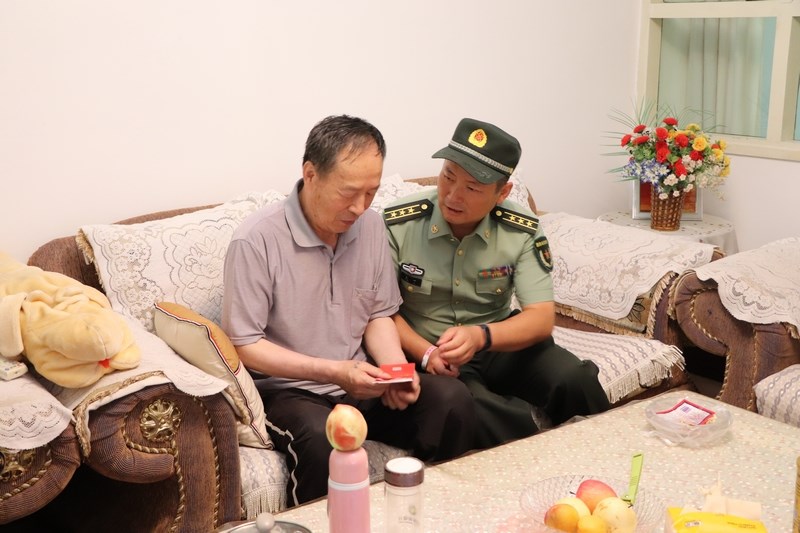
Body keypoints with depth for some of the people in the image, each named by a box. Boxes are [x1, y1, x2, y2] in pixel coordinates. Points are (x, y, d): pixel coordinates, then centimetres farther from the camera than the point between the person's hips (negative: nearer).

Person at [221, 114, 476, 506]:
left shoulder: (370, 226, 3)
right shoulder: (257, 240, -16)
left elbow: (379, 315, 11)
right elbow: (244, 345, -13)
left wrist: (396, 369, -10)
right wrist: (332, 371, -21)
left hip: (359, 384, 5)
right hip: (288, 389, -5)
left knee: (452, 400, -18)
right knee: (324, 441, -37)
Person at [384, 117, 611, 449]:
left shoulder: (522, 231, -8)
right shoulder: (397, 224, -13)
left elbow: (541, 318, -12)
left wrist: (481, 336, -32)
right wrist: (426, 353, -25)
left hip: (499, 345, 2)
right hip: (425, 351, -2)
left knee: (574, 379, -24)